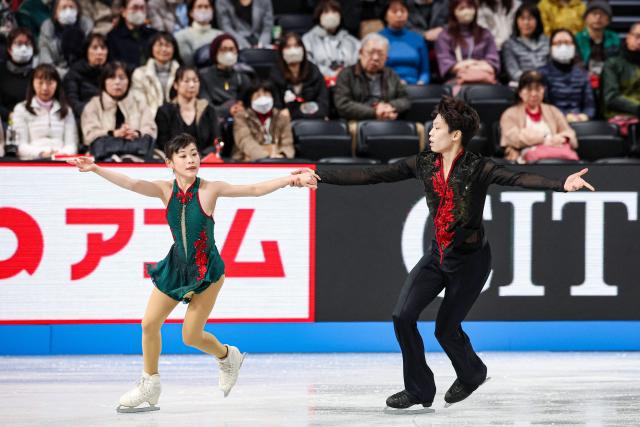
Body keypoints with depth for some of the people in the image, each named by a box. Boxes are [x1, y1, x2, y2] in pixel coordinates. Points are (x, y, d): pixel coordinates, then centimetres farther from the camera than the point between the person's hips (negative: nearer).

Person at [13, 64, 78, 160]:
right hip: (33, 161, -2)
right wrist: (41, 153, -19)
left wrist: (63, 153, -14)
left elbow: (71, 144, 10)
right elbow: (21, 146, 0)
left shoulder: (66, 110, 21)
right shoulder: (21, 109, 11)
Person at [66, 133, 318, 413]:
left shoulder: (209, 189, -15)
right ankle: (149, 388, 21)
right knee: (149, 324, 2)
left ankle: (228, 357, 31)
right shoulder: (166, 190, -8)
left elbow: (254, 190, -19)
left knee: (191, 336, -3)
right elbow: (132, 184, -22)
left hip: (206, 270, -4)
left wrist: (291, 179, -29)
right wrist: (96, 169, -37)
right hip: (176, 265, 4)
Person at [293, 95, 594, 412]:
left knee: (446, 328, 2)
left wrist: (562, 185, -51)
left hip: (471, 258, -5)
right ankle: (419, 390, 9)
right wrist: (320, 177, -4)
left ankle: (472, 374, 34)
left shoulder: (477, 168, -17)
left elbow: (519, 179, -33)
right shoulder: (424, 164, -2)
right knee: (403, 316, -7)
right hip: (438, 255, 5)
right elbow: (371, 176, -1)